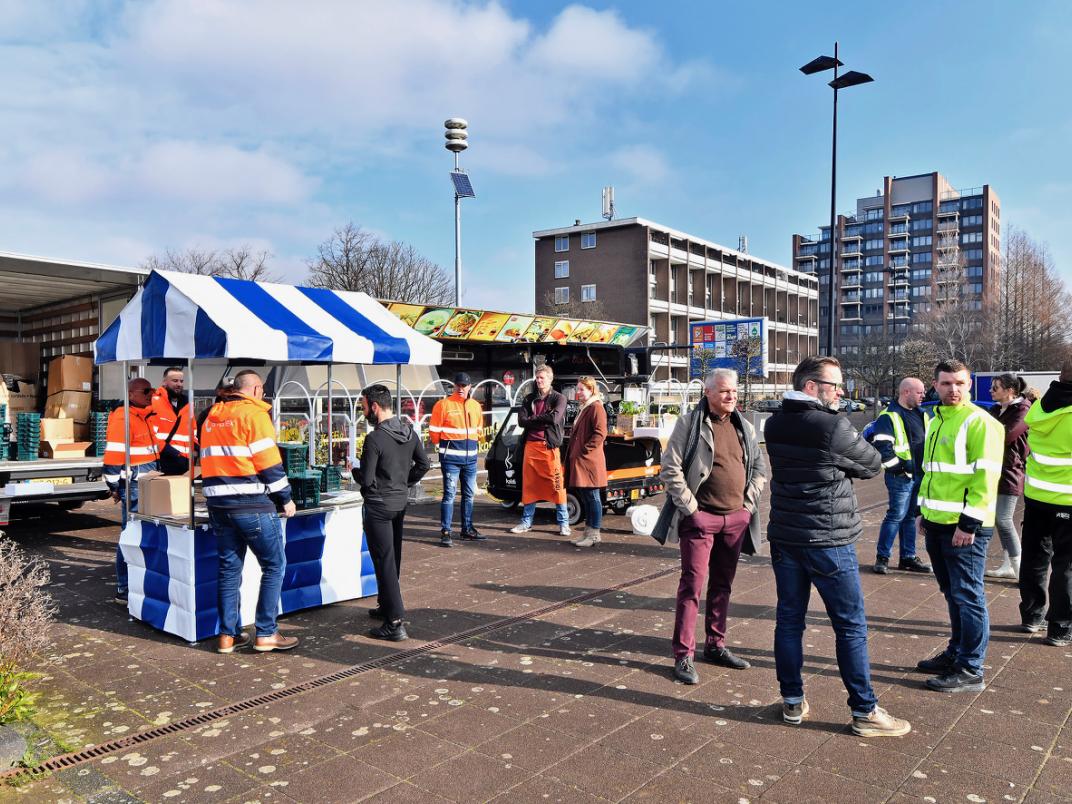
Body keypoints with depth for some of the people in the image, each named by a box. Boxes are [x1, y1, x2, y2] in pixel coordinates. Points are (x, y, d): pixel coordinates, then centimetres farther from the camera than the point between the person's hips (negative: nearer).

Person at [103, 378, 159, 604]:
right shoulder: (123, 418, -14)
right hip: (133, 486, -9)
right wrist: (114, 488, -12)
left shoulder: (146, 416, 15)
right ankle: (123, 590, 5)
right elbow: (112, 457, -16)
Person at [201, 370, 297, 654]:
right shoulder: (254, 414, -8)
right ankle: (266, 634, 4)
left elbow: (209, 459, 21)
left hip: (218, 503, 7)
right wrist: (285, 499, -3)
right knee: (274, 566, 3)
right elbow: (269, 464, -12)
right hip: (252, 504, -7)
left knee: (229, 567, 12)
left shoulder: (212, 417, 14)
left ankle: (228, 635, 16)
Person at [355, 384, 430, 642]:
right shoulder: (409, 431, 2)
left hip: (379, 505, -8)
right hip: (401, 501, 8)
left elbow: (366, 479, -19)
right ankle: (387, 606, 35)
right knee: (394, 559, 19)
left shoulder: (375, 439, -21)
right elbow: (423, 464, 9)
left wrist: (354, 471, 2)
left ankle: (395, 623, -5)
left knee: (384, 562, -4)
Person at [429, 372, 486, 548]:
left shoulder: (476, 406, 8)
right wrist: (442, 445, 7)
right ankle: (445, 532, -2)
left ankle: (467, 529, 24)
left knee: (469, 494, 13)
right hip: (450, 456, -6)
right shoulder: (444, 404, -8)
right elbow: (434, 429, -4)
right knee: (450, 494, -7)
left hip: (470, 456, 6)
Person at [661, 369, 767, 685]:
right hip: (701, 517, -6)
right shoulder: (690, 423, -7)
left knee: (722, 585, 15)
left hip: (736, 519, 6)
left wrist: (750, 502, 8)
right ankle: (684, 656, 5)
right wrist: (690, 507, -13)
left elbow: (760, 466, 19)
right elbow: (670, 469, -11)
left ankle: (715, 645, 29)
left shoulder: (743, 426, 10)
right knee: (692, 585, -3)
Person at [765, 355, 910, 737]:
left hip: (784, 537, 7)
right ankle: (865, 711, 15)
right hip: (827, 541, -6)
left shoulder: (775, 426, 3)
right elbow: (872, 466, -4)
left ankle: (792, 701, 21)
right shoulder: (833, 427, -18)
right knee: (851, 626, 6)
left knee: (789, 618, 12)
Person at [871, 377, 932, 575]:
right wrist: (897, 466, -16)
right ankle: (882, 557, 3)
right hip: (900, 477, -8)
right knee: (896, 515, -6)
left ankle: (908, 557, 22)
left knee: (910, 516, 13)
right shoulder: (889, 417, -10)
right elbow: (881, 447, -17)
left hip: (920, 475, 8)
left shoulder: (923, 415, 16)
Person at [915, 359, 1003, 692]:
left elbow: (986, 477, -17)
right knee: (953, 595, 17)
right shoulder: (936, 421, 15)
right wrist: (925, 511, 20)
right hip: (938, 524, 8)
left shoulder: (980, 422, -12)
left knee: (968, 596, 0)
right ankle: (956, 653, 30)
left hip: (965, 527, -8)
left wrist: (969, 523, -19)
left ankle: (971, 670, 10)